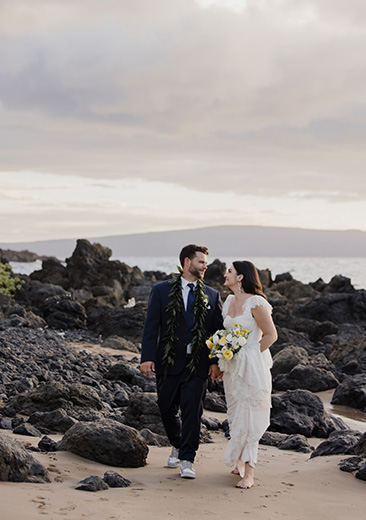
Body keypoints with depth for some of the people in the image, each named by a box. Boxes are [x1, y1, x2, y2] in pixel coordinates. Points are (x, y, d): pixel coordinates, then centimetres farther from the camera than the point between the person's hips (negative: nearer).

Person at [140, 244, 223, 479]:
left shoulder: (212, 296, 7)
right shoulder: (162, 291, 2)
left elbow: (218, 330, 6)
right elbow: (151, 326, -2)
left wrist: (216, 361, -4)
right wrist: (148, 357, -10)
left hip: (198, 364, 0)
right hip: (168, 362, 0)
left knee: (192, 411, -4)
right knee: (167, 409, 11)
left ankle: (187, 460, 5)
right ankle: (178, 446, 36)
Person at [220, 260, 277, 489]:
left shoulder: (256, 303, -14)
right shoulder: (229, 301, 9)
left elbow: (271, 335, -11)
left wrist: (251, 355, -10)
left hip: (252, 366, -8)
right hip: (231, 365, 8)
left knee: (248, 418, -6)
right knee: (235, 415, 13)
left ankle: (249, 472, -3)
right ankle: (241, 462, 26)